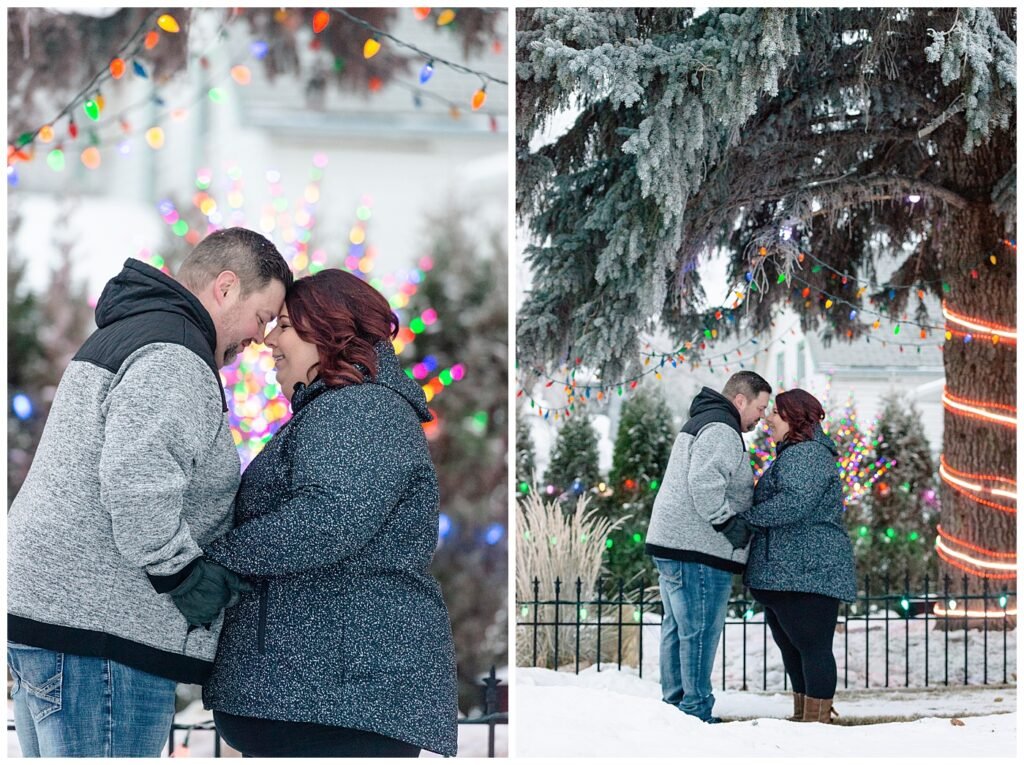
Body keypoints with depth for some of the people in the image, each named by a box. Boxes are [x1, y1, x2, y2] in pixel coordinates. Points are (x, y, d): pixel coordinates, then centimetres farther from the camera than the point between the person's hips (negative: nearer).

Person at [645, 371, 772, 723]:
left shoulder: (702, 423, 24)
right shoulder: (721, 430, -12)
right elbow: (704, 482, -25)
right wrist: (730, 522, -18)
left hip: (671, 542, 11)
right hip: (698, 548, -11)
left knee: (677, 628, 13)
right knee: (700, 629, -8)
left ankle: (674, 702, 19)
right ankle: (696, 711, -6)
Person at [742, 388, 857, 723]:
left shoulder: (807, 454, -12)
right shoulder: (791, 454, 24)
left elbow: (795, 503, -25)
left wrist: (747, 516, -18)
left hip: (807, 573, -11)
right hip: (783, 574, 11)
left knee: (812, 646, -8)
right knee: (791, 646, 16)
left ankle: (817, 719, -6)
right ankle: (802, 716, 23)